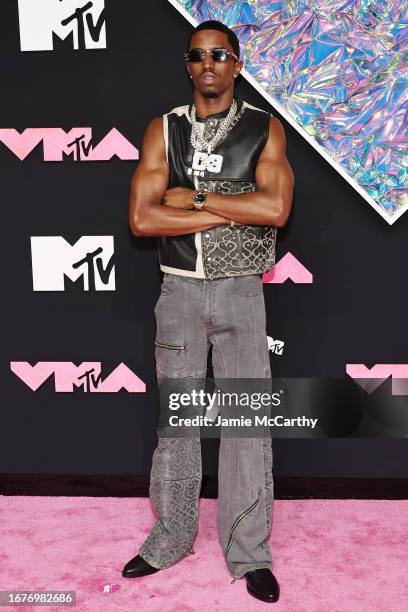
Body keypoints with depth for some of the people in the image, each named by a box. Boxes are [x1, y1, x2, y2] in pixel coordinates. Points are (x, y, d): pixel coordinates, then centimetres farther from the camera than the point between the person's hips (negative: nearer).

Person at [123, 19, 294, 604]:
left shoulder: (265, 128, 1)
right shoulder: (163, 129, 4)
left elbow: (275, 209, -16)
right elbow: (141, 218, -9)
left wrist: (194, 196, -13)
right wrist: (235, 211, -13)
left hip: (240, 292, -1)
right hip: (180, 291, 2)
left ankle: (250, 554, 16)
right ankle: (171, 538, 26)